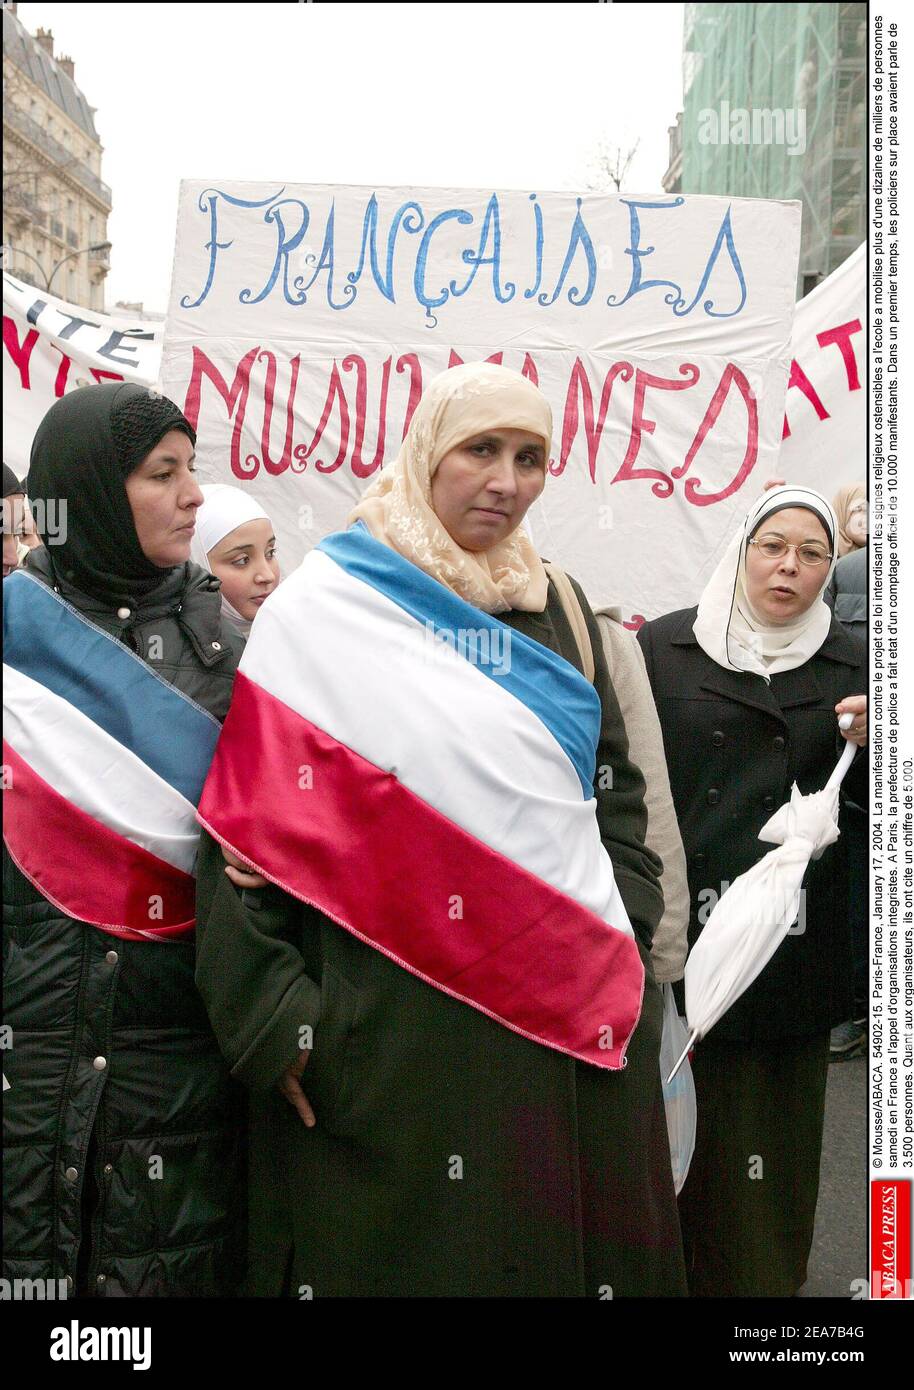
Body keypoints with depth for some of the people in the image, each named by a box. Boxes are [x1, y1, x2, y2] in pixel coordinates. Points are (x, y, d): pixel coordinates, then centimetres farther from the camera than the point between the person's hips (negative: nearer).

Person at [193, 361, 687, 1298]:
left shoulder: (557, 611, 13)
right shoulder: (321, 611, -3)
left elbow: (616, 786, 17)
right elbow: (250, 824, -7)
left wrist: (622, 939, 4)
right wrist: (273, 1018, -11)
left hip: (568, 1021, 5)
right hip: (384, 1030, -4)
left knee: (563, 1250, 12)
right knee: (401, 1254, 5)